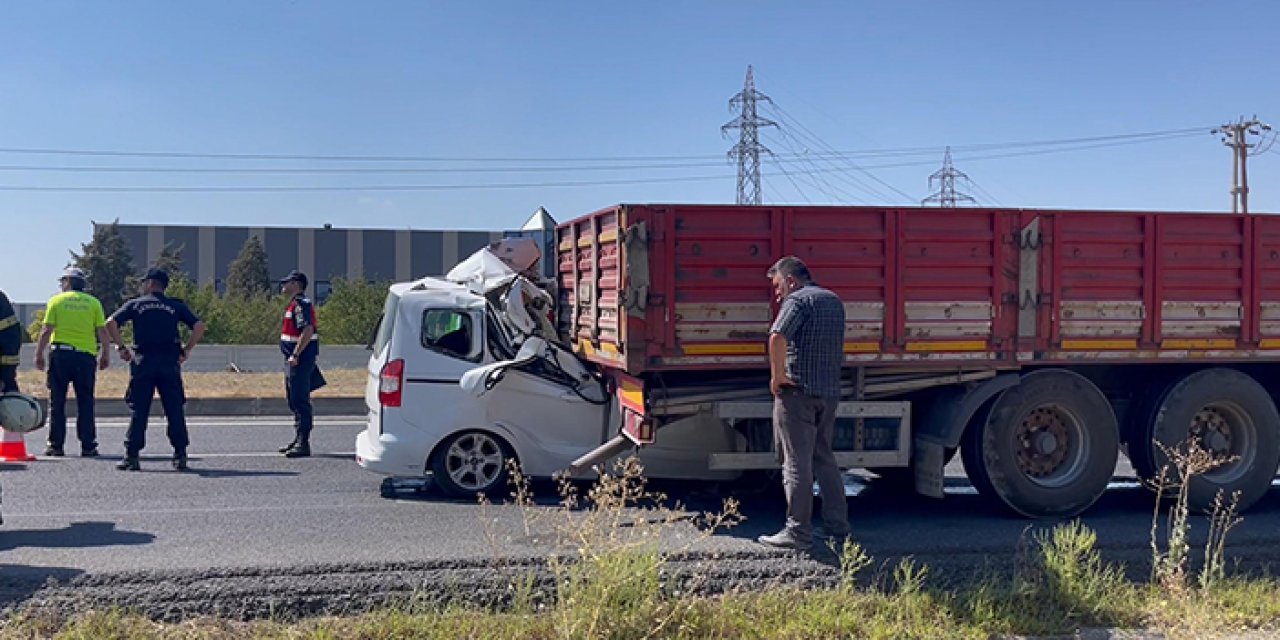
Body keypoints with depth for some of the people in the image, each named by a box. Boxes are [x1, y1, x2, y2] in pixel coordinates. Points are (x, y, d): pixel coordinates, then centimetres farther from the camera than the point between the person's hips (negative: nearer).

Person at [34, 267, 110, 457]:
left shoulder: (56, 301, 2)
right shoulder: (93, 302, 5)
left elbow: (46, 331, -3)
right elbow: (102, 331, 0)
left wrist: (39, 354, 3)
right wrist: (105, 354, 10)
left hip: (60, 354, -1)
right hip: (86, 355, 1)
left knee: (57, 402, 6)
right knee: (85, 403, 6)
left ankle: (55, 445, 7)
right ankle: (88, 446, 4)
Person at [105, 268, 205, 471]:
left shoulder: (135, 304, 8)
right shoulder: (176, 306, 11)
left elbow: (110, 323, -4)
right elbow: (199, 326, 0)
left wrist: (121, 347, 3)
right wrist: (186, 349, 5)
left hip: (143, 361, -1)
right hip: (170, 363, 1)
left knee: (138, 411, 4)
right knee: (175, 410, 4)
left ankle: (132, 456, 3)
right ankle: (180, 456, 3)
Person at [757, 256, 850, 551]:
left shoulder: (798, 300, -10)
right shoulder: (834, 301, 17)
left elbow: (778, 337, -27)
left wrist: (777, 376, -19)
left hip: (798, 392, -8)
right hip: (830, 392, 8)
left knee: (797, 463, -3)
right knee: (824, 459, 17)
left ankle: (798, 532, -1)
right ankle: (838, 524, 21)